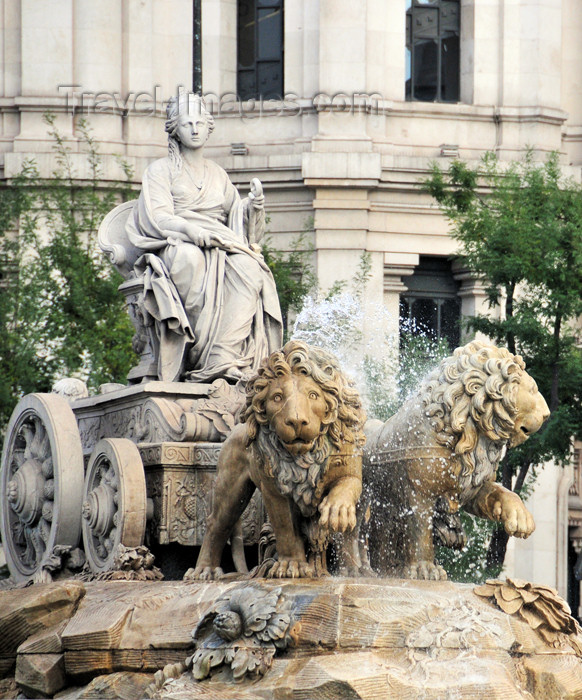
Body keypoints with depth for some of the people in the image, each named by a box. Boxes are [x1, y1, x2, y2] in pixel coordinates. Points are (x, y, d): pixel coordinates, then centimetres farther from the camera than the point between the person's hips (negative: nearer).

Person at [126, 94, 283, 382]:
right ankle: (200, 351, -43)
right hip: (174, 247, -3)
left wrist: (253, 207, -3)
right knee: (193, 260, -41)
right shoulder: (161, 169, 12)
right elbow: (158, 217, -4)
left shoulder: (217, 174, 26)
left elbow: (237, 218, 20)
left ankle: (223, 358, -44)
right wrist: (189, 229, -24)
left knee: (248, 269, -32)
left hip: (221, 246, 4)